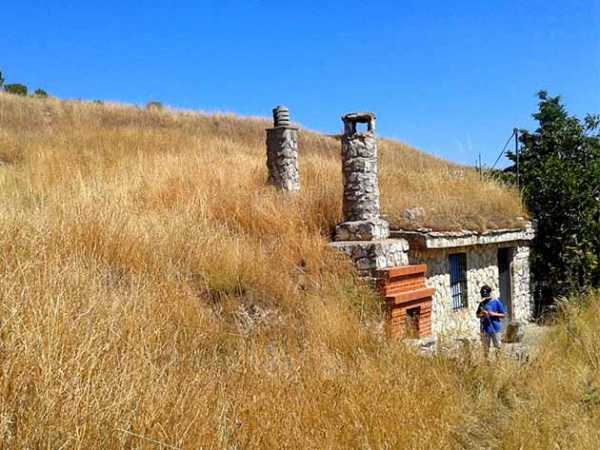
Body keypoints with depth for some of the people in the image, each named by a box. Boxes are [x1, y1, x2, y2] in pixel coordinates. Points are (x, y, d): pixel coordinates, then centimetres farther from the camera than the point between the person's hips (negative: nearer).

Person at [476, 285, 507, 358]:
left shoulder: (496, 302, -2)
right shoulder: (482, 303, 8)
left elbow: (503, 315, 0)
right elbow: (477, 315, 17)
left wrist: (494, 314, -14)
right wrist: (482, 314, -5)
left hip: (495, 328, -3)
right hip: (485, 329, 3)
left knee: (497, 347, 3)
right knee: (486, 348, 9)